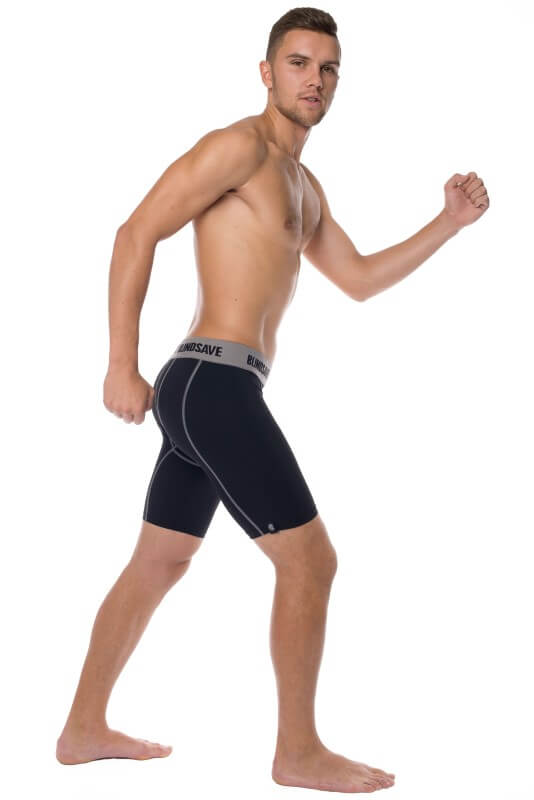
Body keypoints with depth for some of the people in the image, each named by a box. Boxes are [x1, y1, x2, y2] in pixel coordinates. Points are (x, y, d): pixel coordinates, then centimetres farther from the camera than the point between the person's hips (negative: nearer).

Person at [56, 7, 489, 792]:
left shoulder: (301, 182, 23)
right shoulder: (240, 144, -7)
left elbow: (359, 279, 25)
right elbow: (137, 234, -13)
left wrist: (450, 221, 15)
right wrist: (121, 366, -17)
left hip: (203, 391, 11)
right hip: (215, 385, -11)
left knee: (158, 564, 17)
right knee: (310, 559, -6)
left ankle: (84, 729, 27)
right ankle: (299, 751, 6)